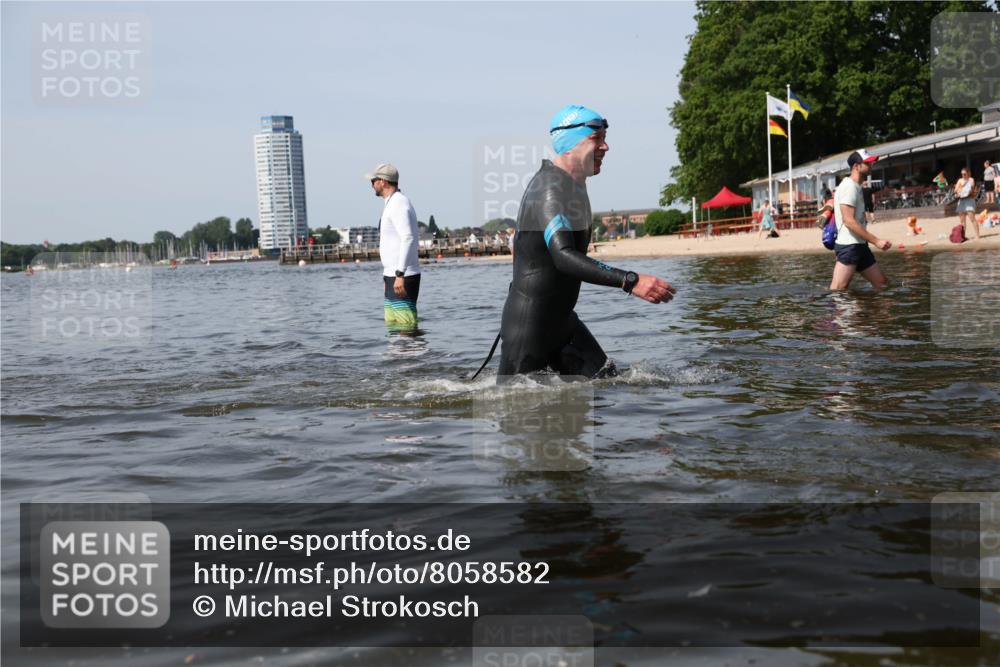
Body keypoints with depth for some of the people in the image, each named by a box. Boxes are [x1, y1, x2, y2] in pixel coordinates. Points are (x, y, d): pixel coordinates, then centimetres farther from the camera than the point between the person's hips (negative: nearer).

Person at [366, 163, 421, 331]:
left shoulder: (398, 203, -13)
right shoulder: (393, 203, 19)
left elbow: (408, 238, -24)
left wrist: (400, 274, -28)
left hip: (403, 277, -11)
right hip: (394, 275, 11)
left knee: (406, 326, -11)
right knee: (392, 325, 11)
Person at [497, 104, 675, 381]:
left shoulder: (574, 184, 11)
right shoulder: (551, 189, -22)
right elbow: (564, 257, -38)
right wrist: (630, 282, -44)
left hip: (561, 319, 10)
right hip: (528, 325, -10)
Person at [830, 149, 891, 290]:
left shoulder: (856, 187, 19)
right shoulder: (849, 187, -13)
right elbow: (849, 221, -21)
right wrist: (876, 241, -20)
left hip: (860, 246, 11)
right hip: (848, 246, -11)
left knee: (882, 283, 12)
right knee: (838, 290, -13)